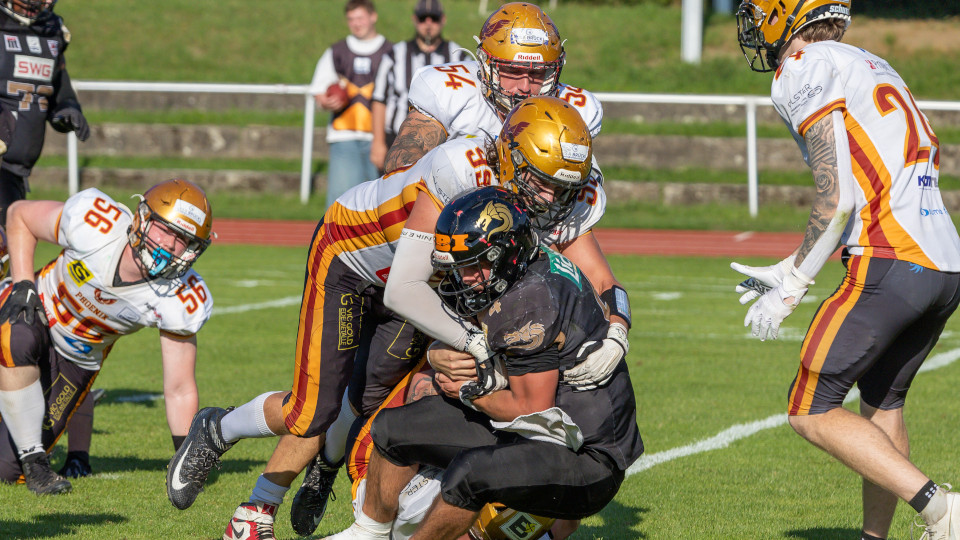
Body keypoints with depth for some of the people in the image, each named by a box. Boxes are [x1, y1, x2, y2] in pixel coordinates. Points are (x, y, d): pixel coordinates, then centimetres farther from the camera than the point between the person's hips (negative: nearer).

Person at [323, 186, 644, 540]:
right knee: (395, 429, 11)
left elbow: (534, 410, -22)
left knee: (470, 473, -34)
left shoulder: (530, 302, -27)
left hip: (588, 463, -10)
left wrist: (469, 393, -10)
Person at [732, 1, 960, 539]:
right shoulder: (875, 70, 24)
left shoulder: (807, 71, -3)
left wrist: (791, 288, -3)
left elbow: (837, 199, -11)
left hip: (889, 270, -9)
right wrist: (786, 271, 28)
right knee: (882, 400, 24)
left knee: (813, 412, 0)